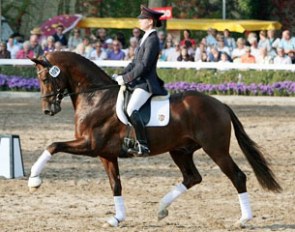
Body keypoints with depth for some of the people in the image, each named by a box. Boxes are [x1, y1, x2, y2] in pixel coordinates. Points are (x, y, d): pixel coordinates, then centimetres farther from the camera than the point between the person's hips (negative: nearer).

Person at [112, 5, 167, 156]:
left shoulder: (152, 40, -13)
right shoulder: (146, 38, 18)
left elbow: (144, 65, -20)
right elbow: (135, 62, 20)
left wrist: (125, 78, -16)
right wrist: (120, 76, 11)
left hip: (146, 83, -11)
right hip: (139, 82, 11)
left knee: (132, 109, -28)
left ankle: (143, 146, -30)